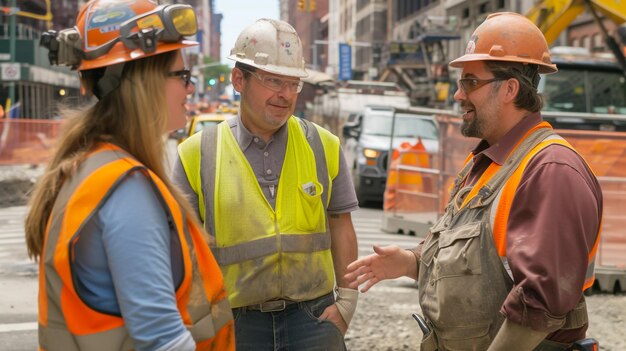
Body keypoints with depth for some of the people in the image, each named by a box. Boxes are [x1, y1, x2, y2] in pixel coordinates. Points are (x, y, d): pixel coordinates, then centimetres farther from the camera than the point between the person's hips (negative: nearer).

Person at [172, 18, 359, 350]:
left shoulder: (324, 146, 5)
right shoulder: (197, 155, -2)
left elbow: (341, 226, 10)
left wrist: (346, 300, 4)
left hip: (313, 319, 1)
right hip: (235, 323, -1)